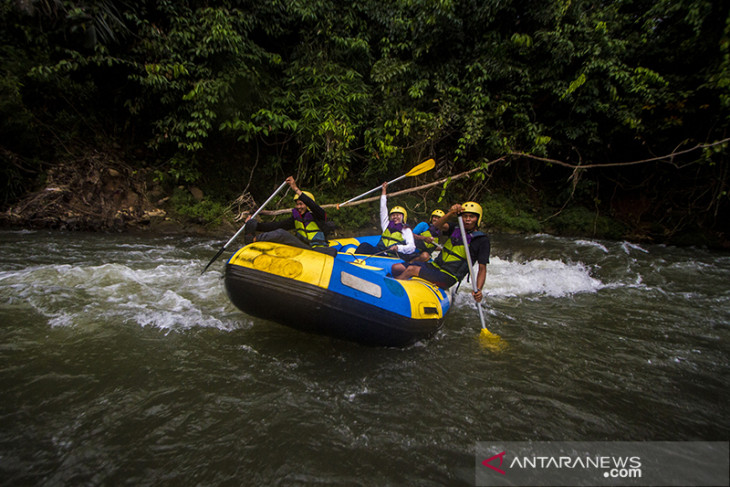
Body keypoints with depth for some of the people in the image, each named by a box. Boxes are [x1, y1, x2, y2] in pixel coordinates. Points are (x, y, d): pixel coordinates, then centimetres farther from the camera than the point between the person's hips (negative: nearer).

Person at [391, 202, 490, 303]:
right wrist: (450, 213, -28)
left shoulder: (482, 240, -4)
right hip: (434, 265, 6)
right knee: (395, 268, -6)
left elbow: (482, 268, -7)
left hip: (447, 277, -6)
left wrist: (478, 290, -22)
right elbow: (436, 226, -9)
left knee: (411, 269, -27)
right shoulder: (456, 229, 11)